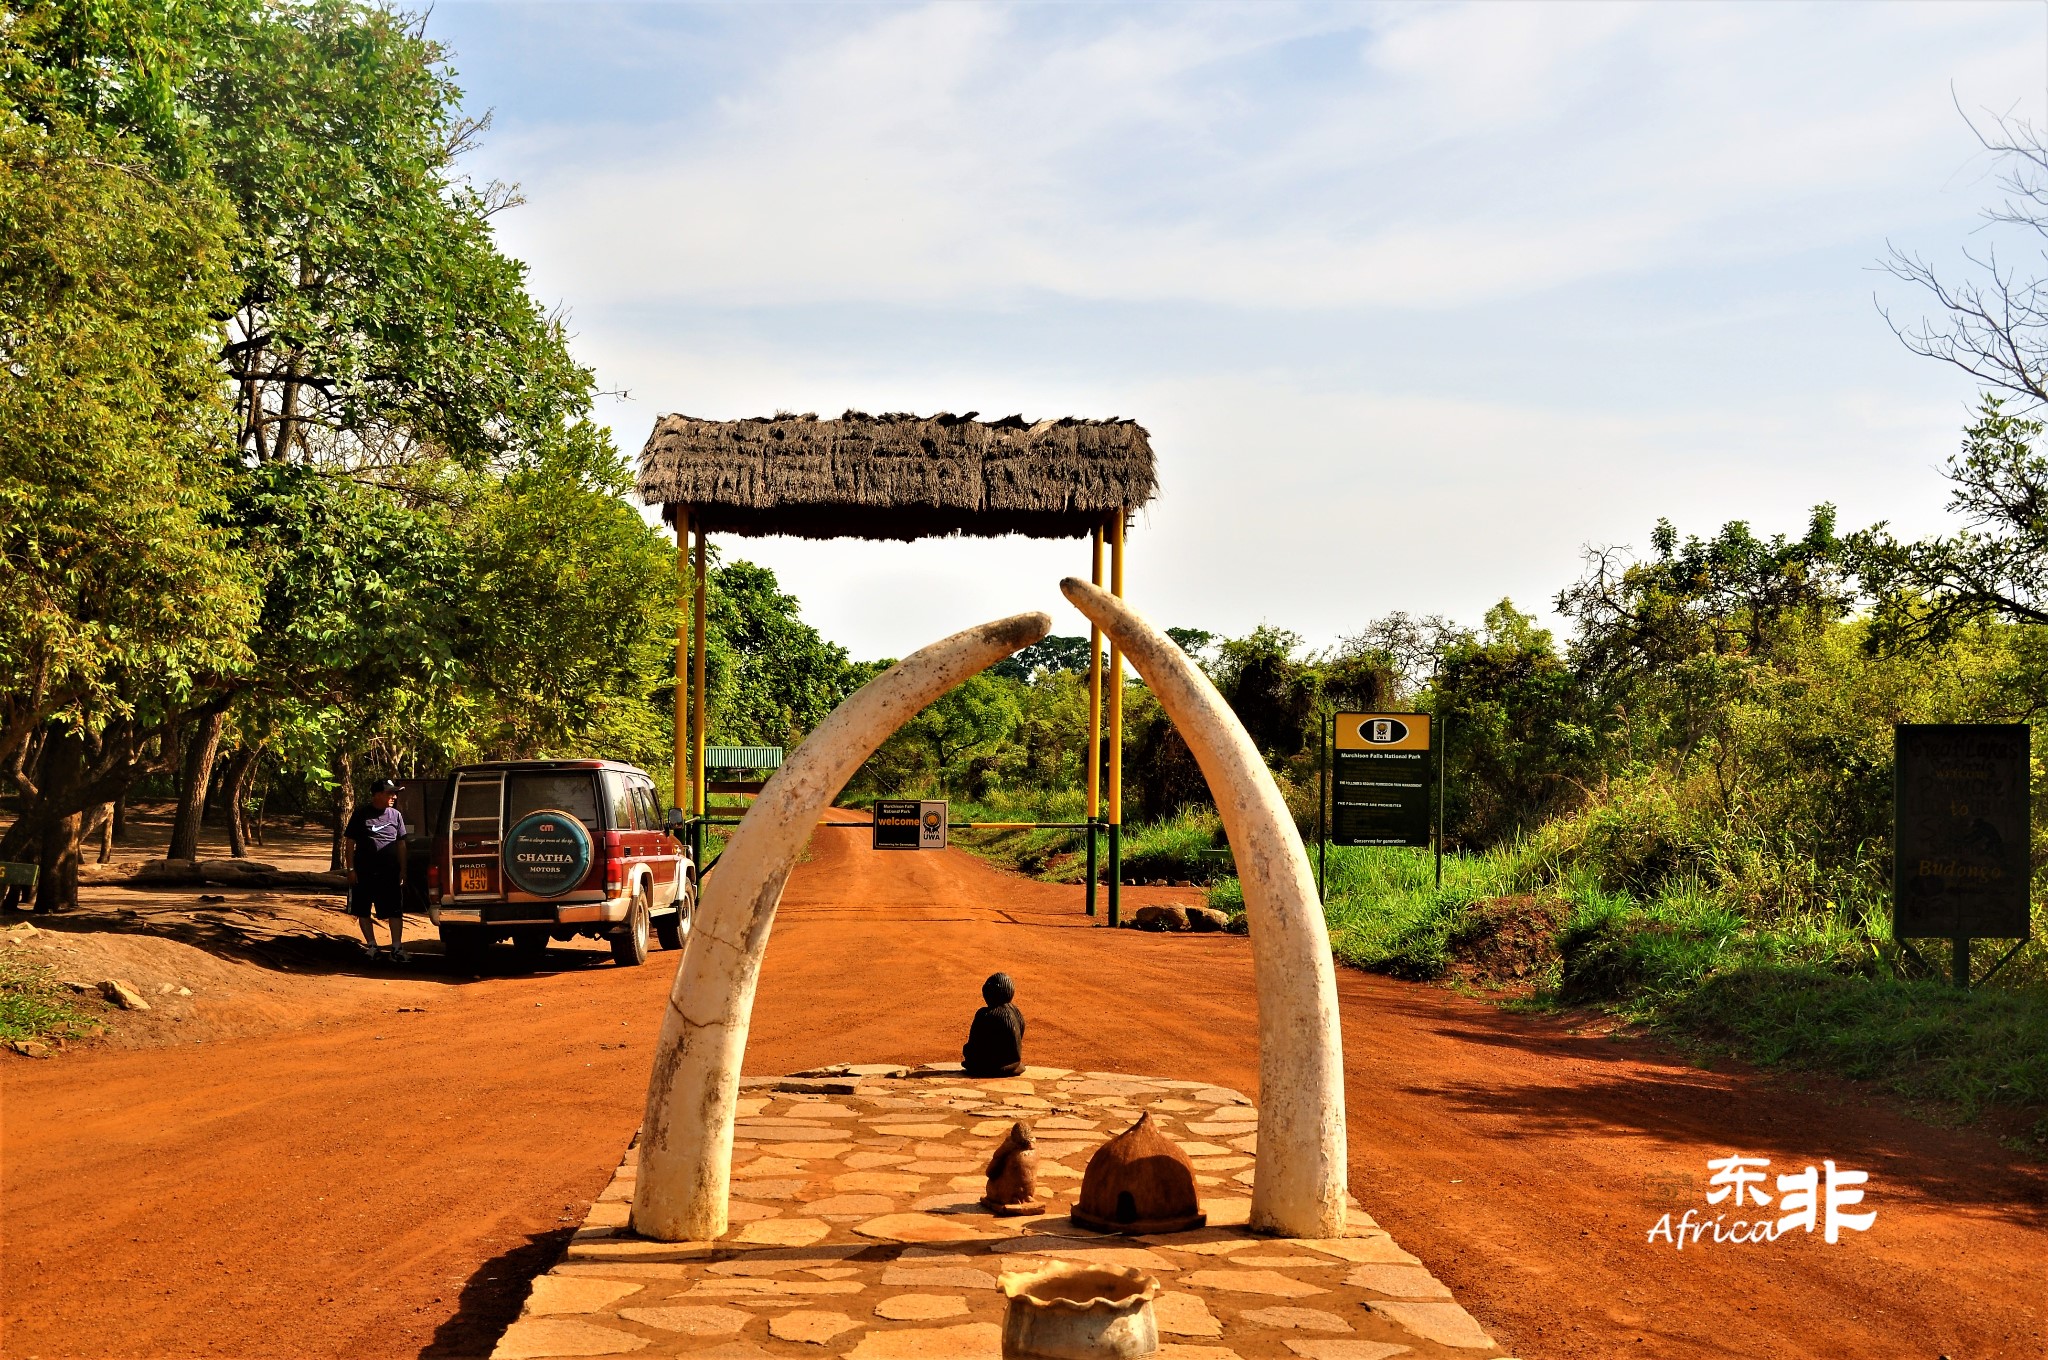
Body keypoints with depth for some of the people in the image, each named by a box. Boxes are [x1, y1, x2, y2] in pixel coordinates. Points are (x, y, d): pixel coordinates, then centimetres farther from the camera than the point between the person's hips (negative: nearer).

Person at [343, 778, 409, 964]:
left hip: (390, 873, 1)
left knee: (395, 912, -4)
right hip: (364, 873, -1)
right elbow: (349, 843, 1)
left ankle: (397, 948, -2)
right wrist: (350, 869, -6)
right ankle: (371, 946, 19)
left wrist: (402, 870, 6)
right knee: (363, 912, 6)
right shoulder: (361, 815, 0)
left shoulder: (396, 815, 9)